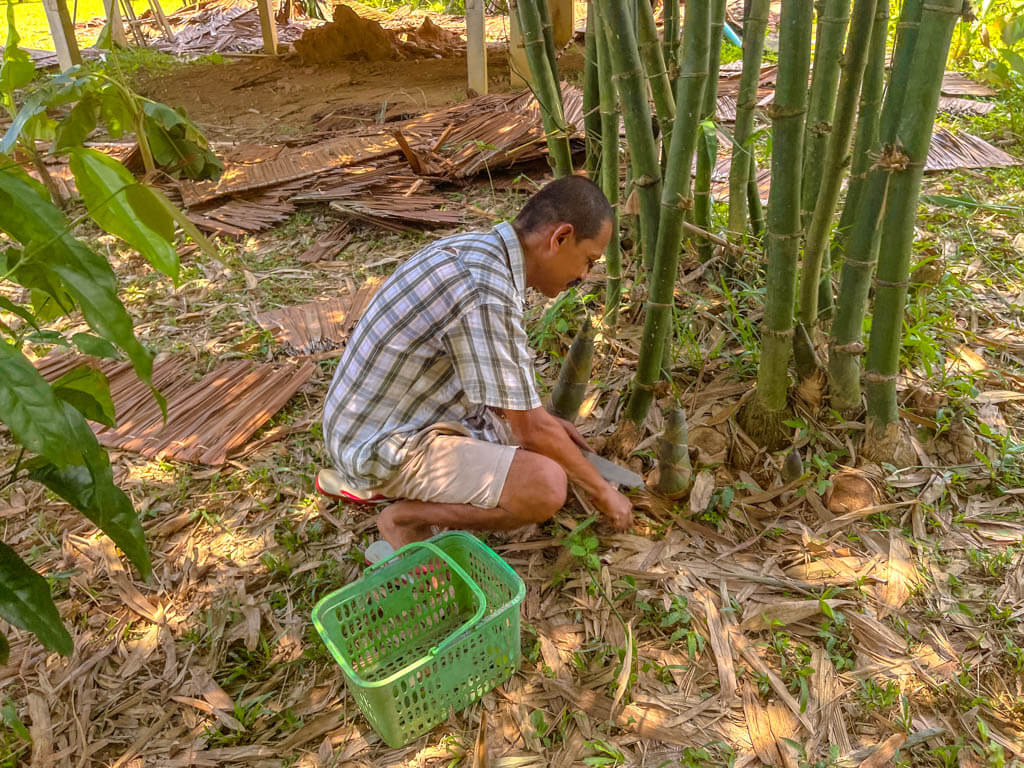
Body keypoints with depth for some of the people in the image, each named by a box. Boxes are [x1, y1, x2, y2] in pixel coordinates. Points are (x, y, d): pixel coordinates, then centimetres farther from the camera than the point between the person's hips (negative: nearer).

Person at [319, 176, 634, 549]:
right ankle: (405, 516, -3)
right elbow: (531, 431, -19)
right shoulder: (486, 296, -28)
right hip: (385, 445, -10)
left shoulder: (475, 249, 2)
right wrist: (603, 493, -5)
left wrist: (547, 420, 21)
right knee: (546, 486, -25)